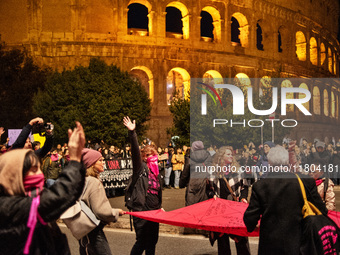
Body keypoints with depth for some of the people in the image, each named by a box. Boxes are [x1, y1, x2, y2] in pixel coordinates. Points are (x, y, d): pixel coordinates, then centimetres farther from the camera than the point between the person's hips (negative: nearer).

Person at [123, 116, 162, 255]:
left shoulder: (156, 173, 15)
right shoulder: (141, 168, -4)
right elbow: (135, 151, -18)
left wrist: (159, 206, 24)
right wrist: (132, 133, -29)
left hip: (154, 211, 7)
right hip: (141, 211, -7)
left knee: (152, 241, 13)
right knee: (142, 241, -5)